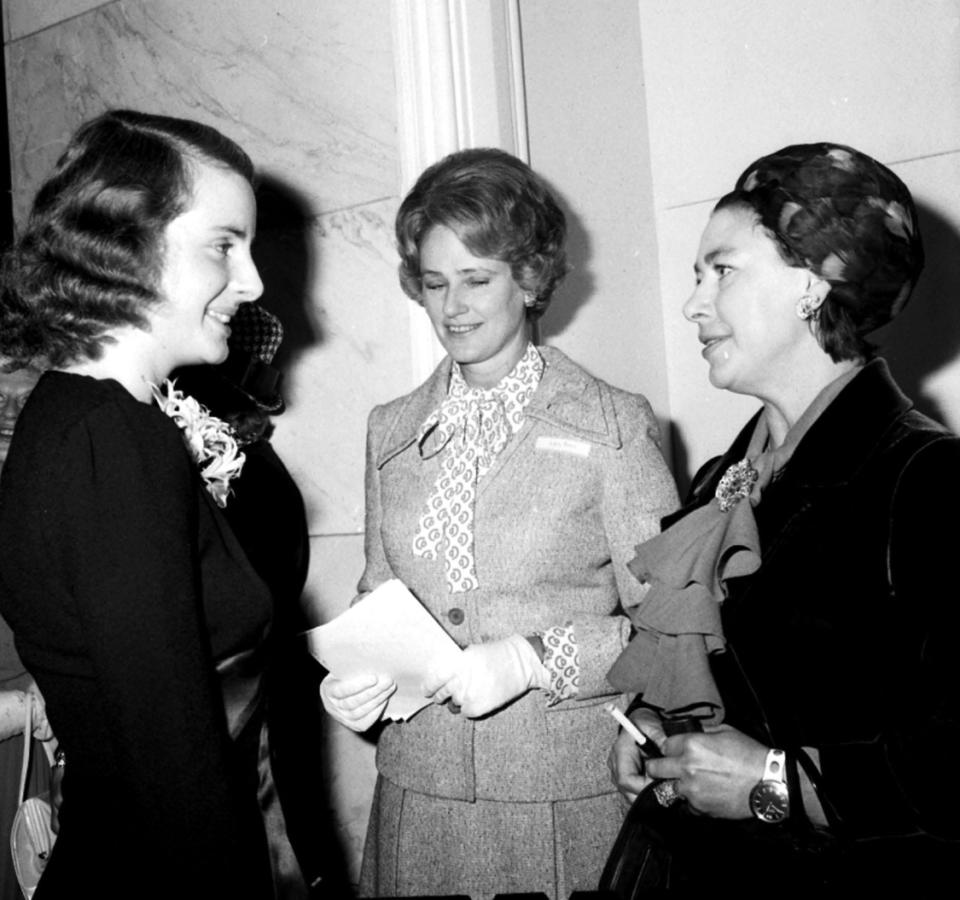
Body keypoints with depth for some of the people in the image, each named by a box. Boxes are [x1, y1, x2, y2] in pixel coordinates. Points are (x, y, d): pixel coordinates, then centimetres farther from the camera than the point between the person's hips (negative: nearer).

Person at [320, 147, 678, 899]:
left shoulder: (614, 426, -5)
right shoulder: (390, 431, 7)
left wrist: (535, 658, -19)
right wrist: (353, 676, -4)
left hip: (572, 802, -3)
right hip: (419, 800, 4)